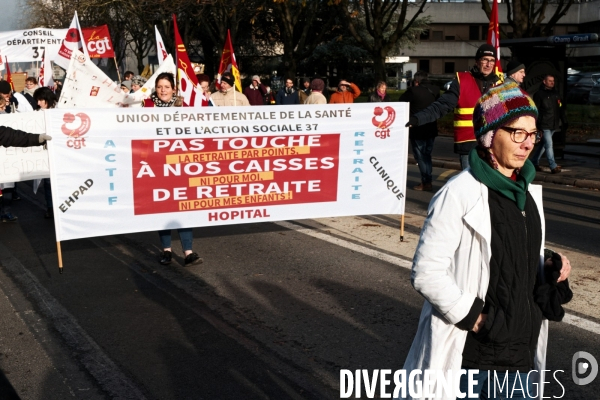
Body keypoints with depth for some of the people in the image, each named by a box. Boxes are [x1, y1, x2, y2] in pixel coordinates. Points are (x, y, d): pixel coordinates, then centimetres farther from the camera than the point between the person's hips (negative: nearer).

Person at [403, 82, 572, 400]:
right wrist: (473, 317, -17)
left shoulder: (528, 192, 6)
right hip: (469, 352, -6)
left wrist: (550, 267, -1)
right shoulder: (459, 194, -18)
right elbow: (426, 272, -18)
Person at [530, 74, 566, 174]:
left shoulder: (556, 93, 15)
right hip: (544, 125, -6)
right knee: (549, 145, -10)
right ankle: (553, 166, -9)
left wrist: (564, 121, 15)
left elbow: (561, 109, 19)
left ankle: (534, 162, 24)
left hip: (553, 125, 6)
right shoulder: (539, 94, -4)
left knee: (543, 144, 12)